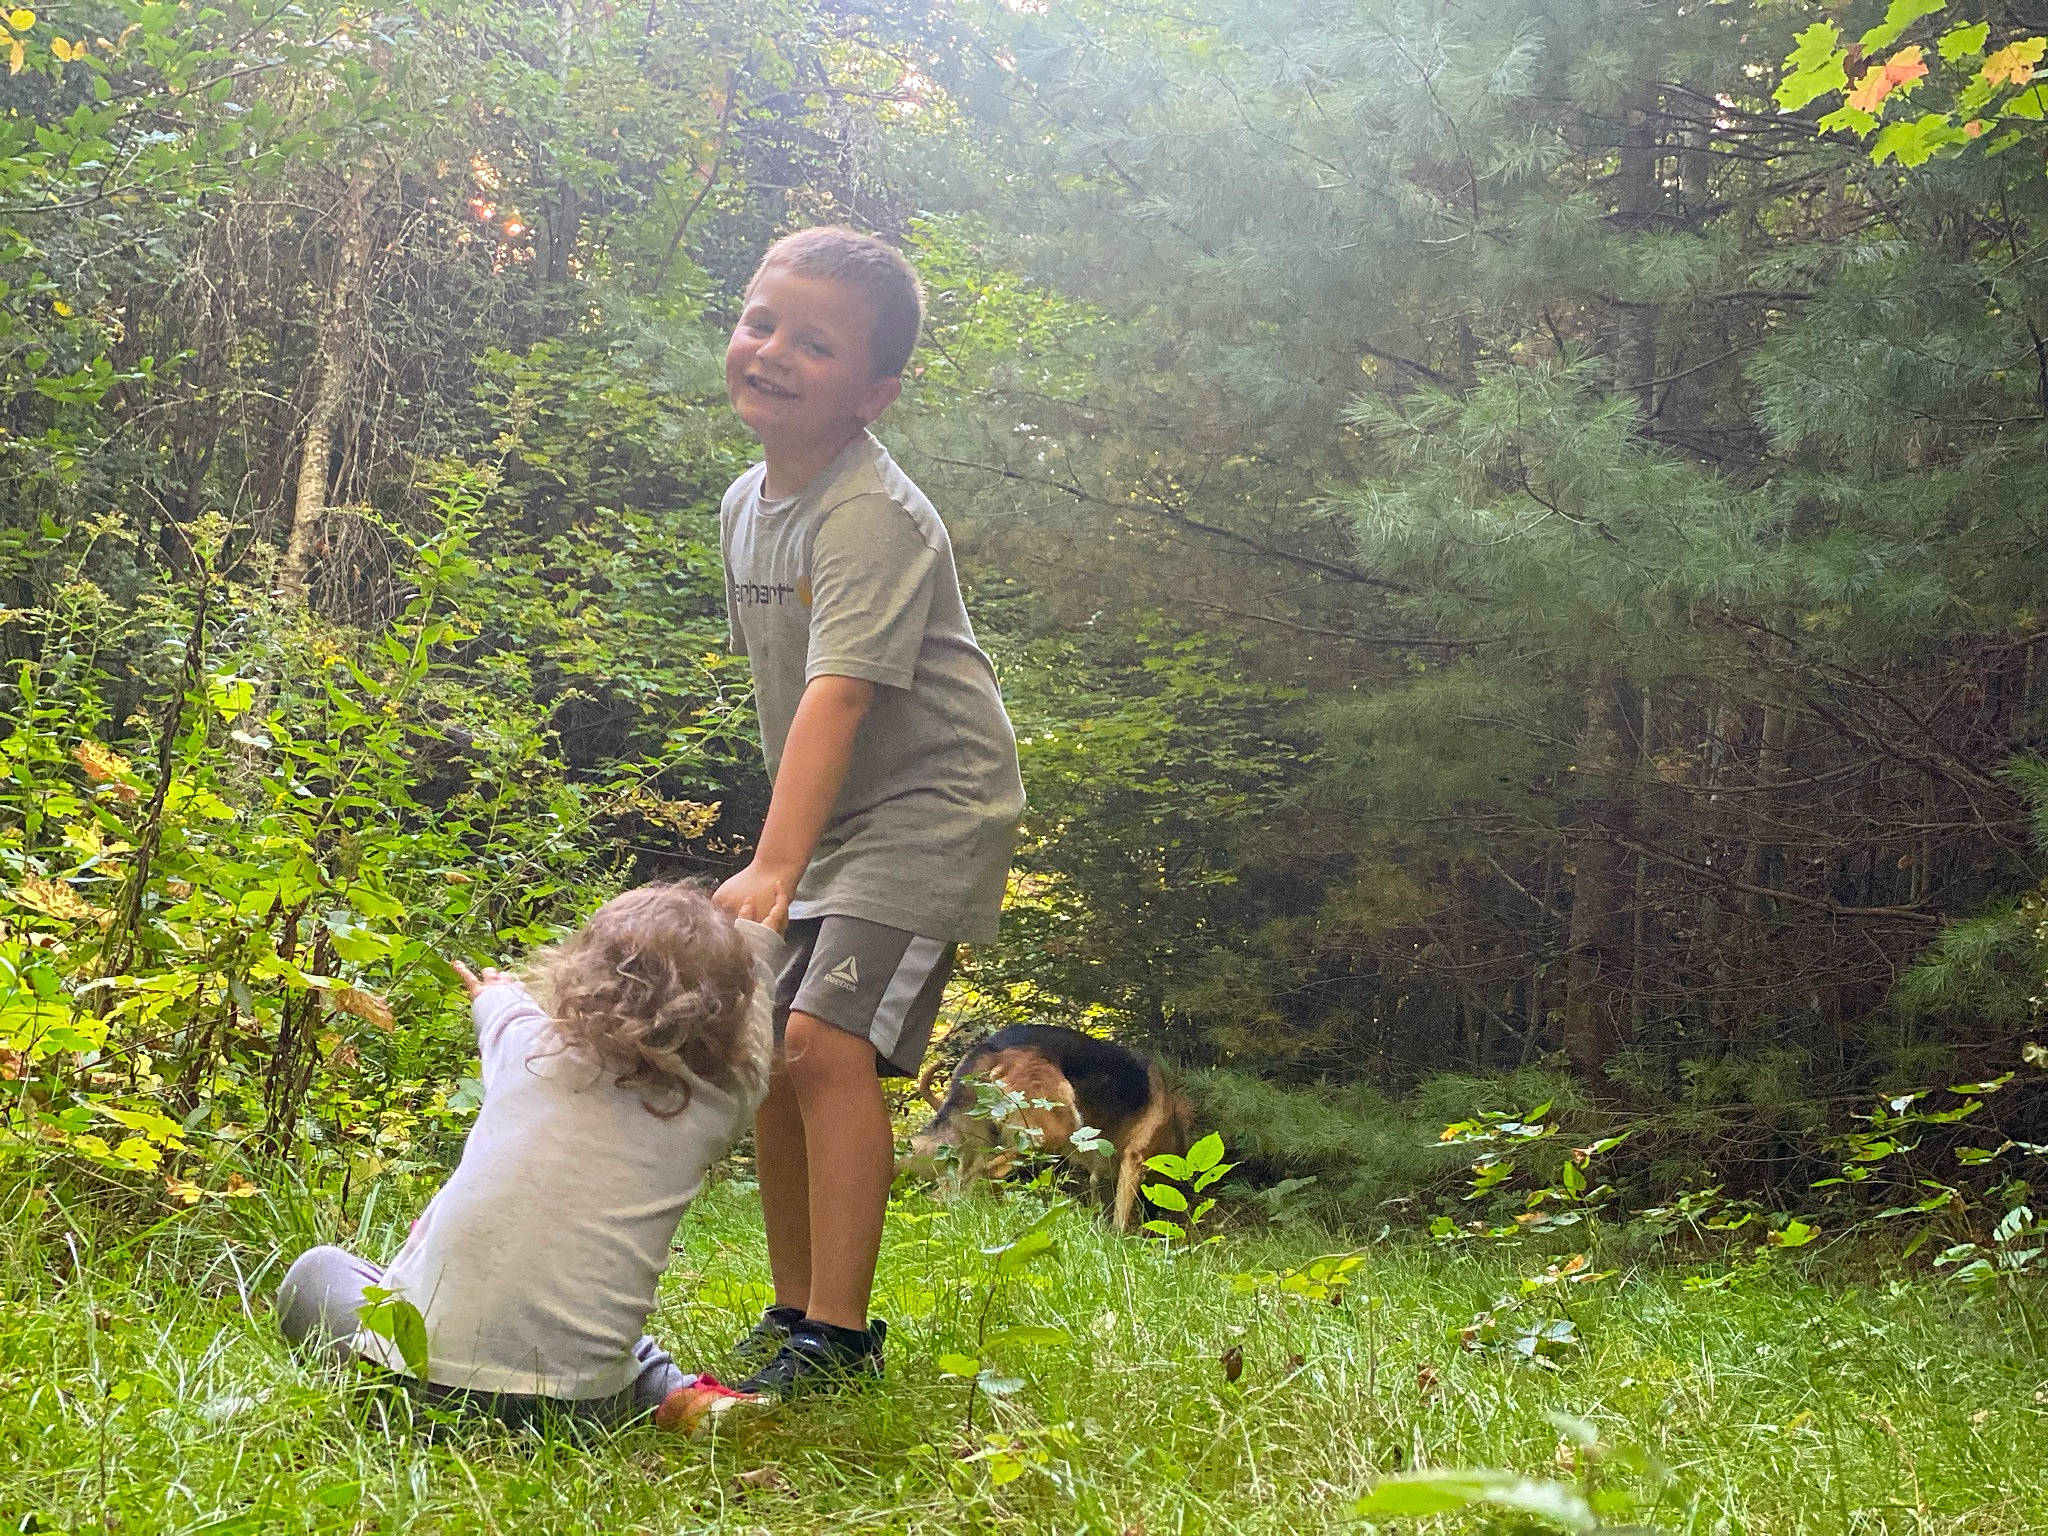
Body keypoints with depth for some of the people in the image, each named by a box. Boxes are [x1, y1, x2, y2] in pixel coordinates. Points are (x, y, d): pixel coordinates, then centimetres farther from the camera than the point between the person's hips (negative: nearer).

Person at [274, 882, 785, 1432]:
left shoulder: (531, 1047, -2)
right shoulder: (713, 1111, -2)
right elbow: (747, 1059, 23)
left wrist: (495, 996, 49)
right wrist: (755, 942, 39)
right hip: (578, 1402, 3)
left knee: (315, 1269, 27)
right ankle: (673, 1392, 12)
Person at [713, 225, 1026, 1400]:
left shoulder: (875, 514, -21)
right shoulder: (746, 503, 7)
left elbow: (838, 693, -32)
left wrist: (774, 864, -40)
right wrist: (782, 854, 19)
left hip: (930, 809, -9)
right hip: (834, 820, 9)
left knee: (827, 1039, -21)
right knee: (764, 1046, 6)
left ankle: (841, 1334, -13)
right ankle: (791, 1314, 20)